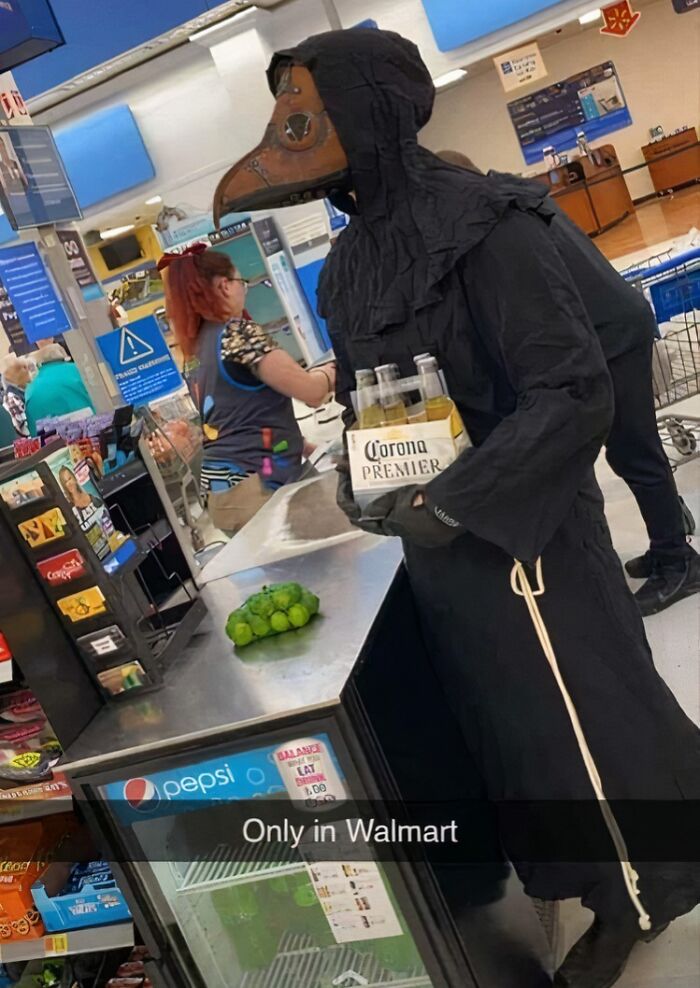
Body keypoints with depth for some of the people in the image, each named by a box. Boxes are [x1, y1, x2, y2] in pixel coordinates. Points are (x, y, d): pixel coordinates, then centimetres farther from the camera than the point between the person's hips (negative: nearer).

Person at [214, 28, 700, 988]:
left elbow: (577, 393, -22)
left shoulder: (482, 225, -19)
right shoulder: (347, 265, 5)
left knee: (579, 711, 11)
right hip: (437, 534, 8)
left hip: (517, 531, -8)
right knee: (508, 714, 22)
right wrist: (353, 468, 2)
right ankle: (597, 877, 49)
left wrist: (452, 501, -25)